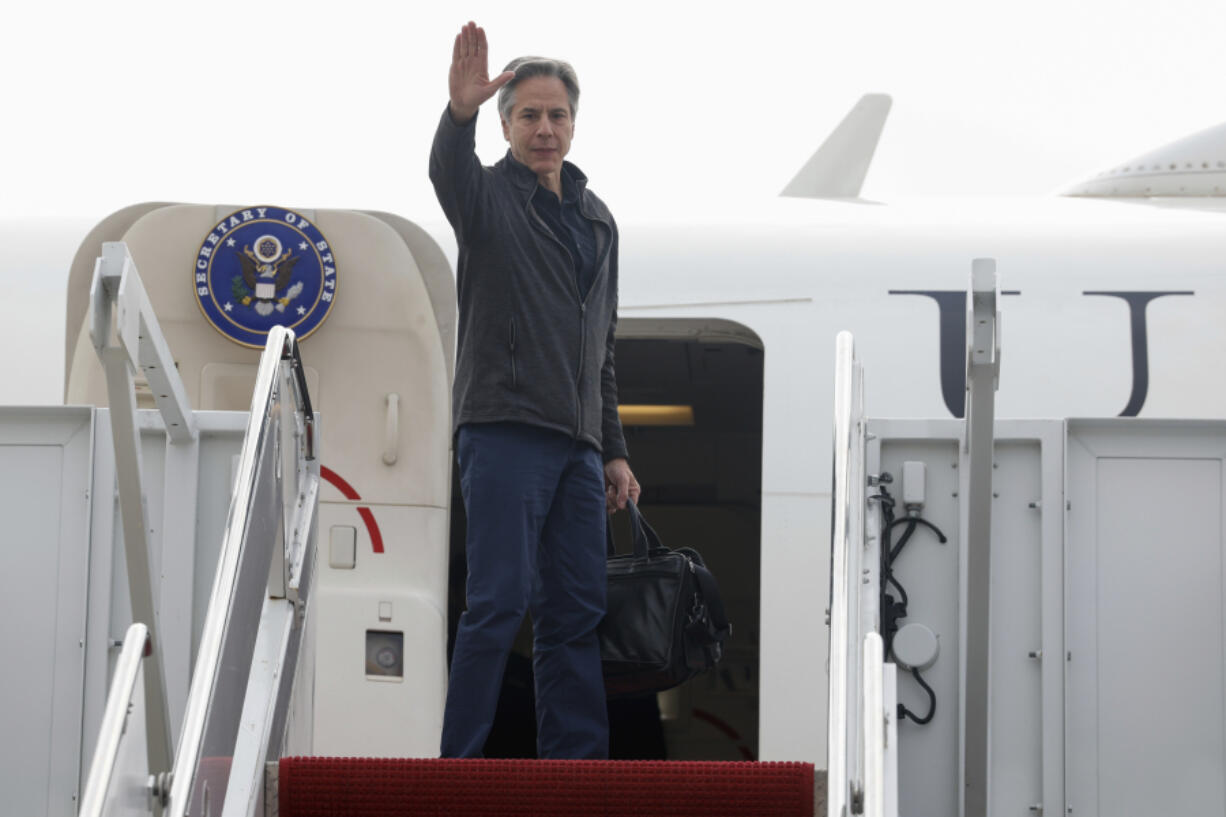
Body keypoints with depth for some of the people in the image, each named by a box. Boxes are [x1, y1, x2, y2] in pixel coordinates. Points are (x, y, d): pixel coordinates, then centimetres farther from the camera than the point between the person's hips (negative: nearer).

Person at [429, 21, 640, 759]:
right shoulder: (491, 196, 1)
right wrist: (460, 113, -48)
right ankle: (460, 767, -7)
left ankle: (575, 763, 12)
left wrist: (614, 450, 18)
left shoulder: (597, 219, 20)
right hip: (505, 430, -6)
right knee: (500, 600, -11)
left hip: (577, 444, 6)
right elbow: (450, 175, -26)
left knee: (578, 609, 6)